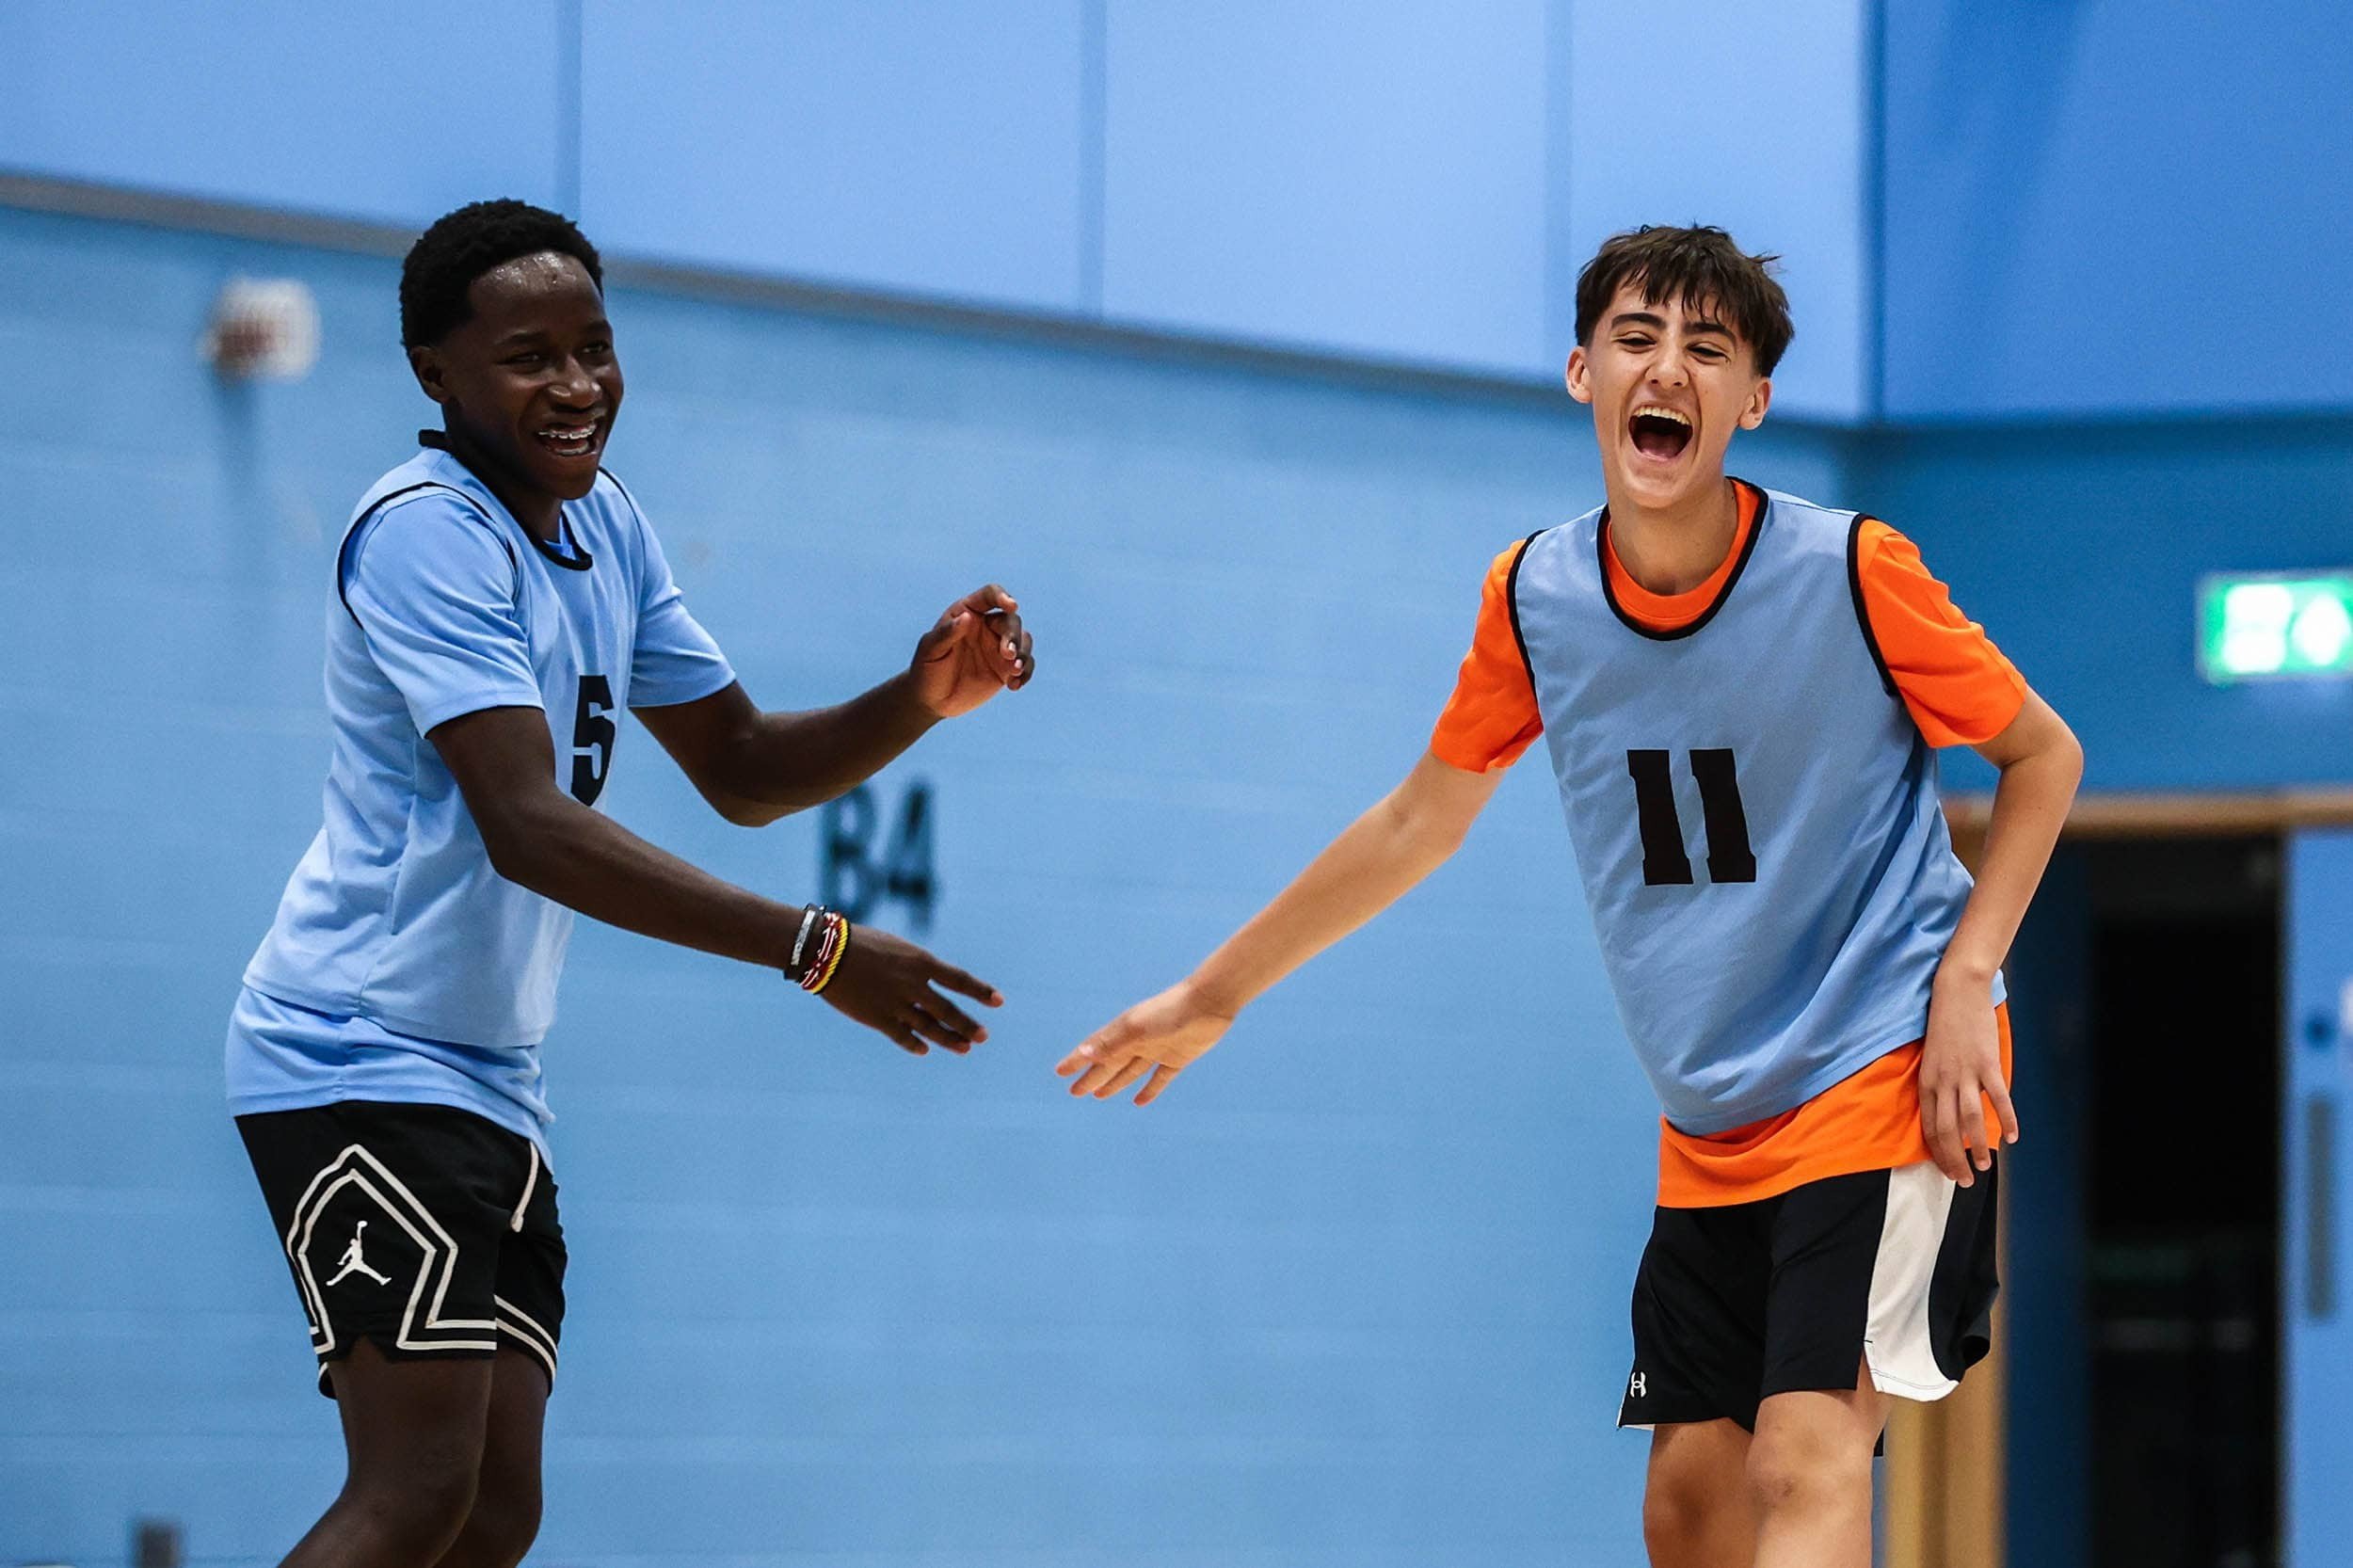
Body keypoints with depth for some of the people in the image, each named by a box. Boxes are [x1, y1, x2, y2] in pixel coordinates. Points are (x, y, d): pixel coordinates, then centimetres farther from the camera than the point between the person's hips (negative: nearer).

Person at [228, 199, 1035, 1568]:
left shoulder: (600, 521, 13)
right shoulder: (426, 531, -16)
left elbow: (741, 771, 20)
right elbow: (531, 829, -26)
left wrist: (923, 696, 0)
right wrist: (814, 949, -29)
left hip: (490, 1083, 9)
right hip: (362, 1060, -9)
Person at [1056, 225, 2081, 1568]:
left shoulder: (1852, 572, -14)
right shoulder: (1535, 597, -1)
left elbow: (2044, 755, -1)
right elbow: (1424, 817, 15)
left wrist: (1964, 979, -13)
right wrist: (1215, 992, 20)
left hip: (1889, 1075, -6)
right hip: (1712, 1126, 6)